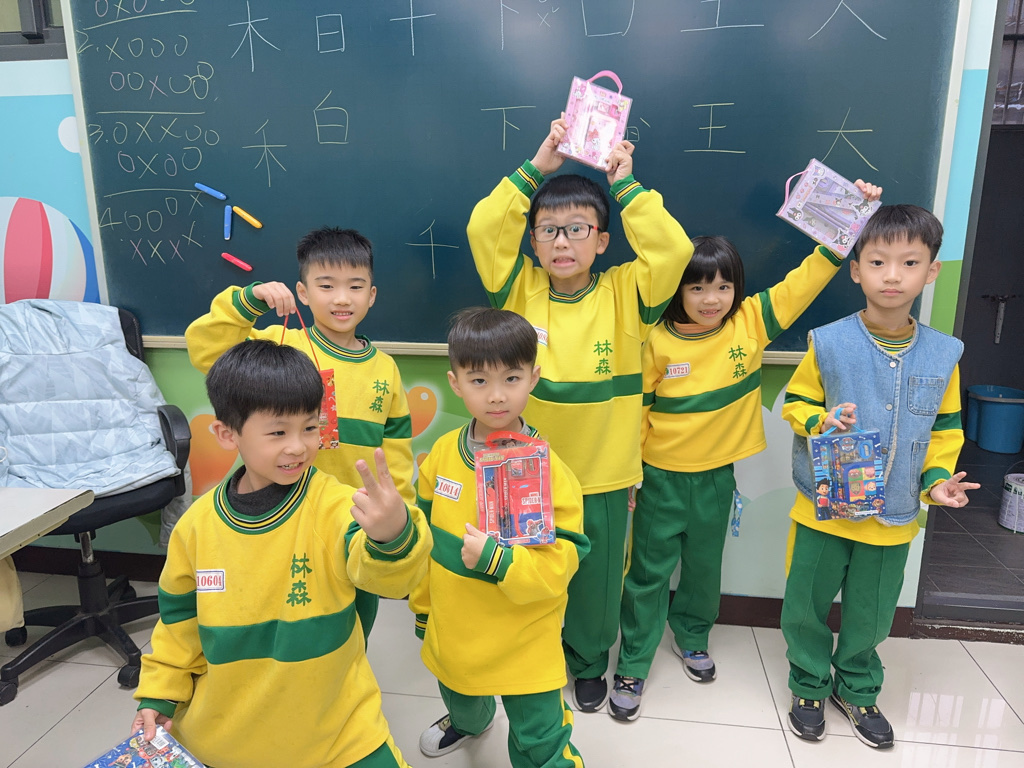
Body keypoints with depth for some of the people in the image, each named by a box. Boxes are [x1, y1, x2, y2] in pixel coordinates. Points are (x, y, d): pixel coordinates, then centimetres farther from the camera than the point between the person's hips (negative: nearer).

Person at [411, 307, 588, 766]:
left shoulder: (546, 469, -23)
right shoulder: (442, 453, -9)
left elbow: (560, 562, -22)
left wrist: (495, 558, -35)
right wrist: (422, 606, 11)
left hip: (523, 642, -5)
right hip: (451, 631, 6)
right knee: (459, 695, 35)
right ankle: (469, 723, 69)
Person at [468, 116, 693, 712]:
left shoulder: (623, 296, -5)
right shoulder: (521, 290, -3)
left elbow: (674, 250, -18)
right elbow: (484, 228, -12)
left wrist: (625, 184, -13)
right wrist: (536, 169, -13)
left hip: (602, 475, 0)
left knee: (597, 579, 17)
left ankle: (589, 663, 44)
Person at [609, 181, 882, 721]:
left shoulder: (751, 322, -6)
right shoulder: (657, 341, -12)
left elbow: (806, 280, -8)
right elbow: (636, 409, -6)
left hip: (717, 474, 3)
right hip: (661, 475, -3)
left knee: (704, 564, 20)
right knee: (649, 570, 7)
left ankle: (692, 636, 46)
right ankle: (633, 664, 23)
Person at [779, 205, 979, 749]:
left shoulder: (942, 355, -2)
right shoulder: (827, 343, -11)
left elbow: (944, 428, 8)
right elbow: (795, 402, -1)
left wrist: (938, 477, -5)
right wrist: (820, 421, -21)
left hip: (894, 515, 2)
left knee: (871, 613, 17)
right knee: (807, 604, 10)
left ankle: (857, 688, 43)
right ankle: (810, 685, 35)